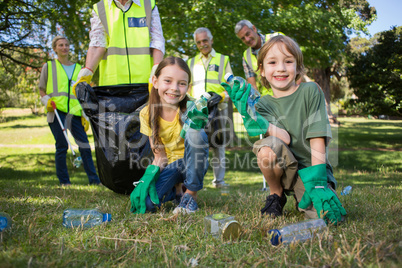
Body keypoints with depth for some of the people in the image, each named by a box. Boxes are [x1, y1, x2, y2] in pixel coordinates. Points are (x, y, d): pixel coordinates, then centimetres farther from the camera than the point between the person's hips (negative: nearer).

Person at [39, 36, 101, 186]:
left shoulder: (78, 68, 19)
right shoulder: (48, 66, 12)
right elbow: (42, 91, 15)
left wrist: (85, 115, 11)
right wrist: (47, 102, -6)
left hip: (75, 112, 2)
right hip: (57, 112, -2)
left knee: (84, 145, -4)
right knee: (61, 146, -3)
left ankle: (93, 179, 1)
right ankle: (64, 181, 7)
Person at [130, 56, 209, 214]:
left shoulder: (189, 110, -15)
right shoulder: (147, 114, -8)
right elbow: (159, 155, -3)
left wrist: (196, 123, -48)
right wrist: (152, 172, -21)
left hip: (193, 163, -2)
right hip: (170, 165, 2)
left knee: (195, 133, -34)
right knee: (144, 202, -25)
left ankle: (191, 195, -14)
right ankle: (176, 188, 13)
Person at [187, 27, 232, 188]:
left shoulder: (223, 60, 15)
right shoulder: (191, 63, 21)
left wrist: (221, 96, -10)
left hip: (218, 108, -1)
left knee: (218, 144, 0)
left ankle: (219, 179, 5)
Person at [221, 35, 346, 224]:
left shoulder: (310, 91, -4)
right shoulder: (264, 104, 3)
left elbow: (318, 139, -11)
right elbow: (285, 138, -15)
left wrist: (317, 181, -21)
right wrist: (250, 116, -28)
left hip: (312, 167, -2)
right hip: (285, 169, 2)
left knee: (328, 215, -27)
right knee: (268, 147, -31)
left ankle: (302, 199, 9)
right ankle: (276, 195, -1)